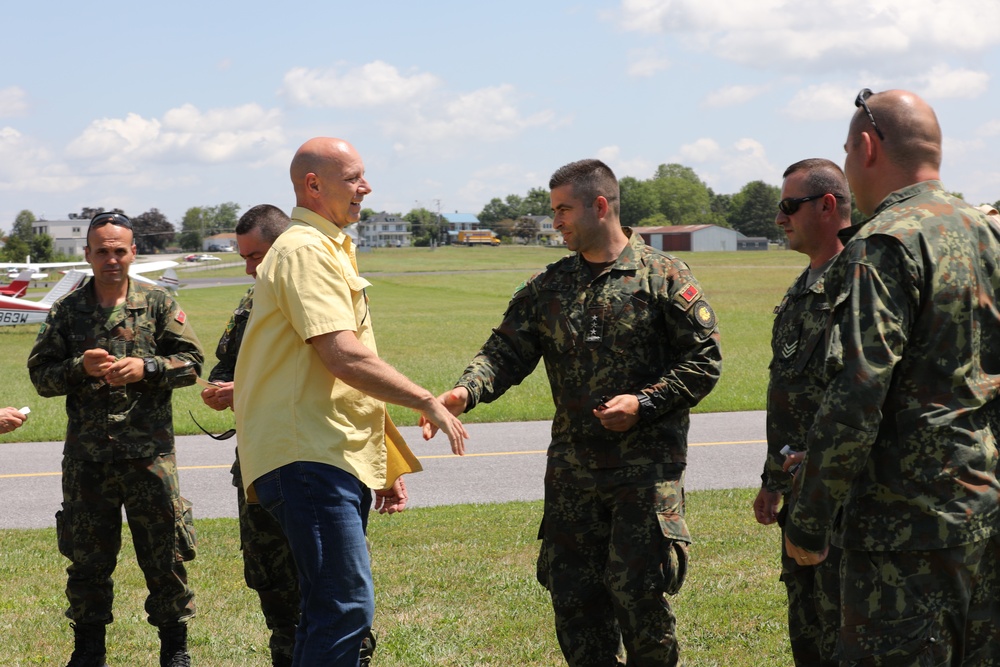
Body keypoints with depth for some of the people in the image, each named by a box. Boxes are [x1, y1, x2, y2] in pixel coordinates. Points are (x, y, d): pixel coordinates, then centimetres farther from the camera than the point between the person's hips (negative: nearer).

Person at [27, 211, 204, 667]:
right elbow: (40, 374, 7)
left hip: (149, 452, -1)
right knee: (87, 555, 8)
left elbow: (191, 361, 3)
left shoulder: (158, 304, 4)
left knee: (164, 549, 1)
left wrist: (146, 368, -13)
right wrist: (80, 368, -11)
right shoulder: (66, 312, 8)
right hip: (87, 454, 2)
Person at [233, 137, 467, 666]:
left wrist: (387, 462, 24)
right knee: (346, 607, -16)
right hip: (310, 457, -11)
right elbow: (345, 358, -22)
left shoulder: (332, 250, 22)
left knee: (330, 611, 13)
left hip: (339, 459, 11)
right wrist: (428, 403, -13)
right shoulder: (305, 251, -11)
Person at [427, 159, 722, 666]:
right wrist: (465, 392, -16)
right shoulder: (548, 287, 10)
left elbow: (704, 360, -2)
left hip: (647, 465, -5)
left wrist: (644, 404, -14)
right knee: (572, 595, 6)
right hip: (572, 468, 5)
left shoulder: (663, 276, -2)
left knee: (638, 590, -7)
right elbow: (506, 352, 4)